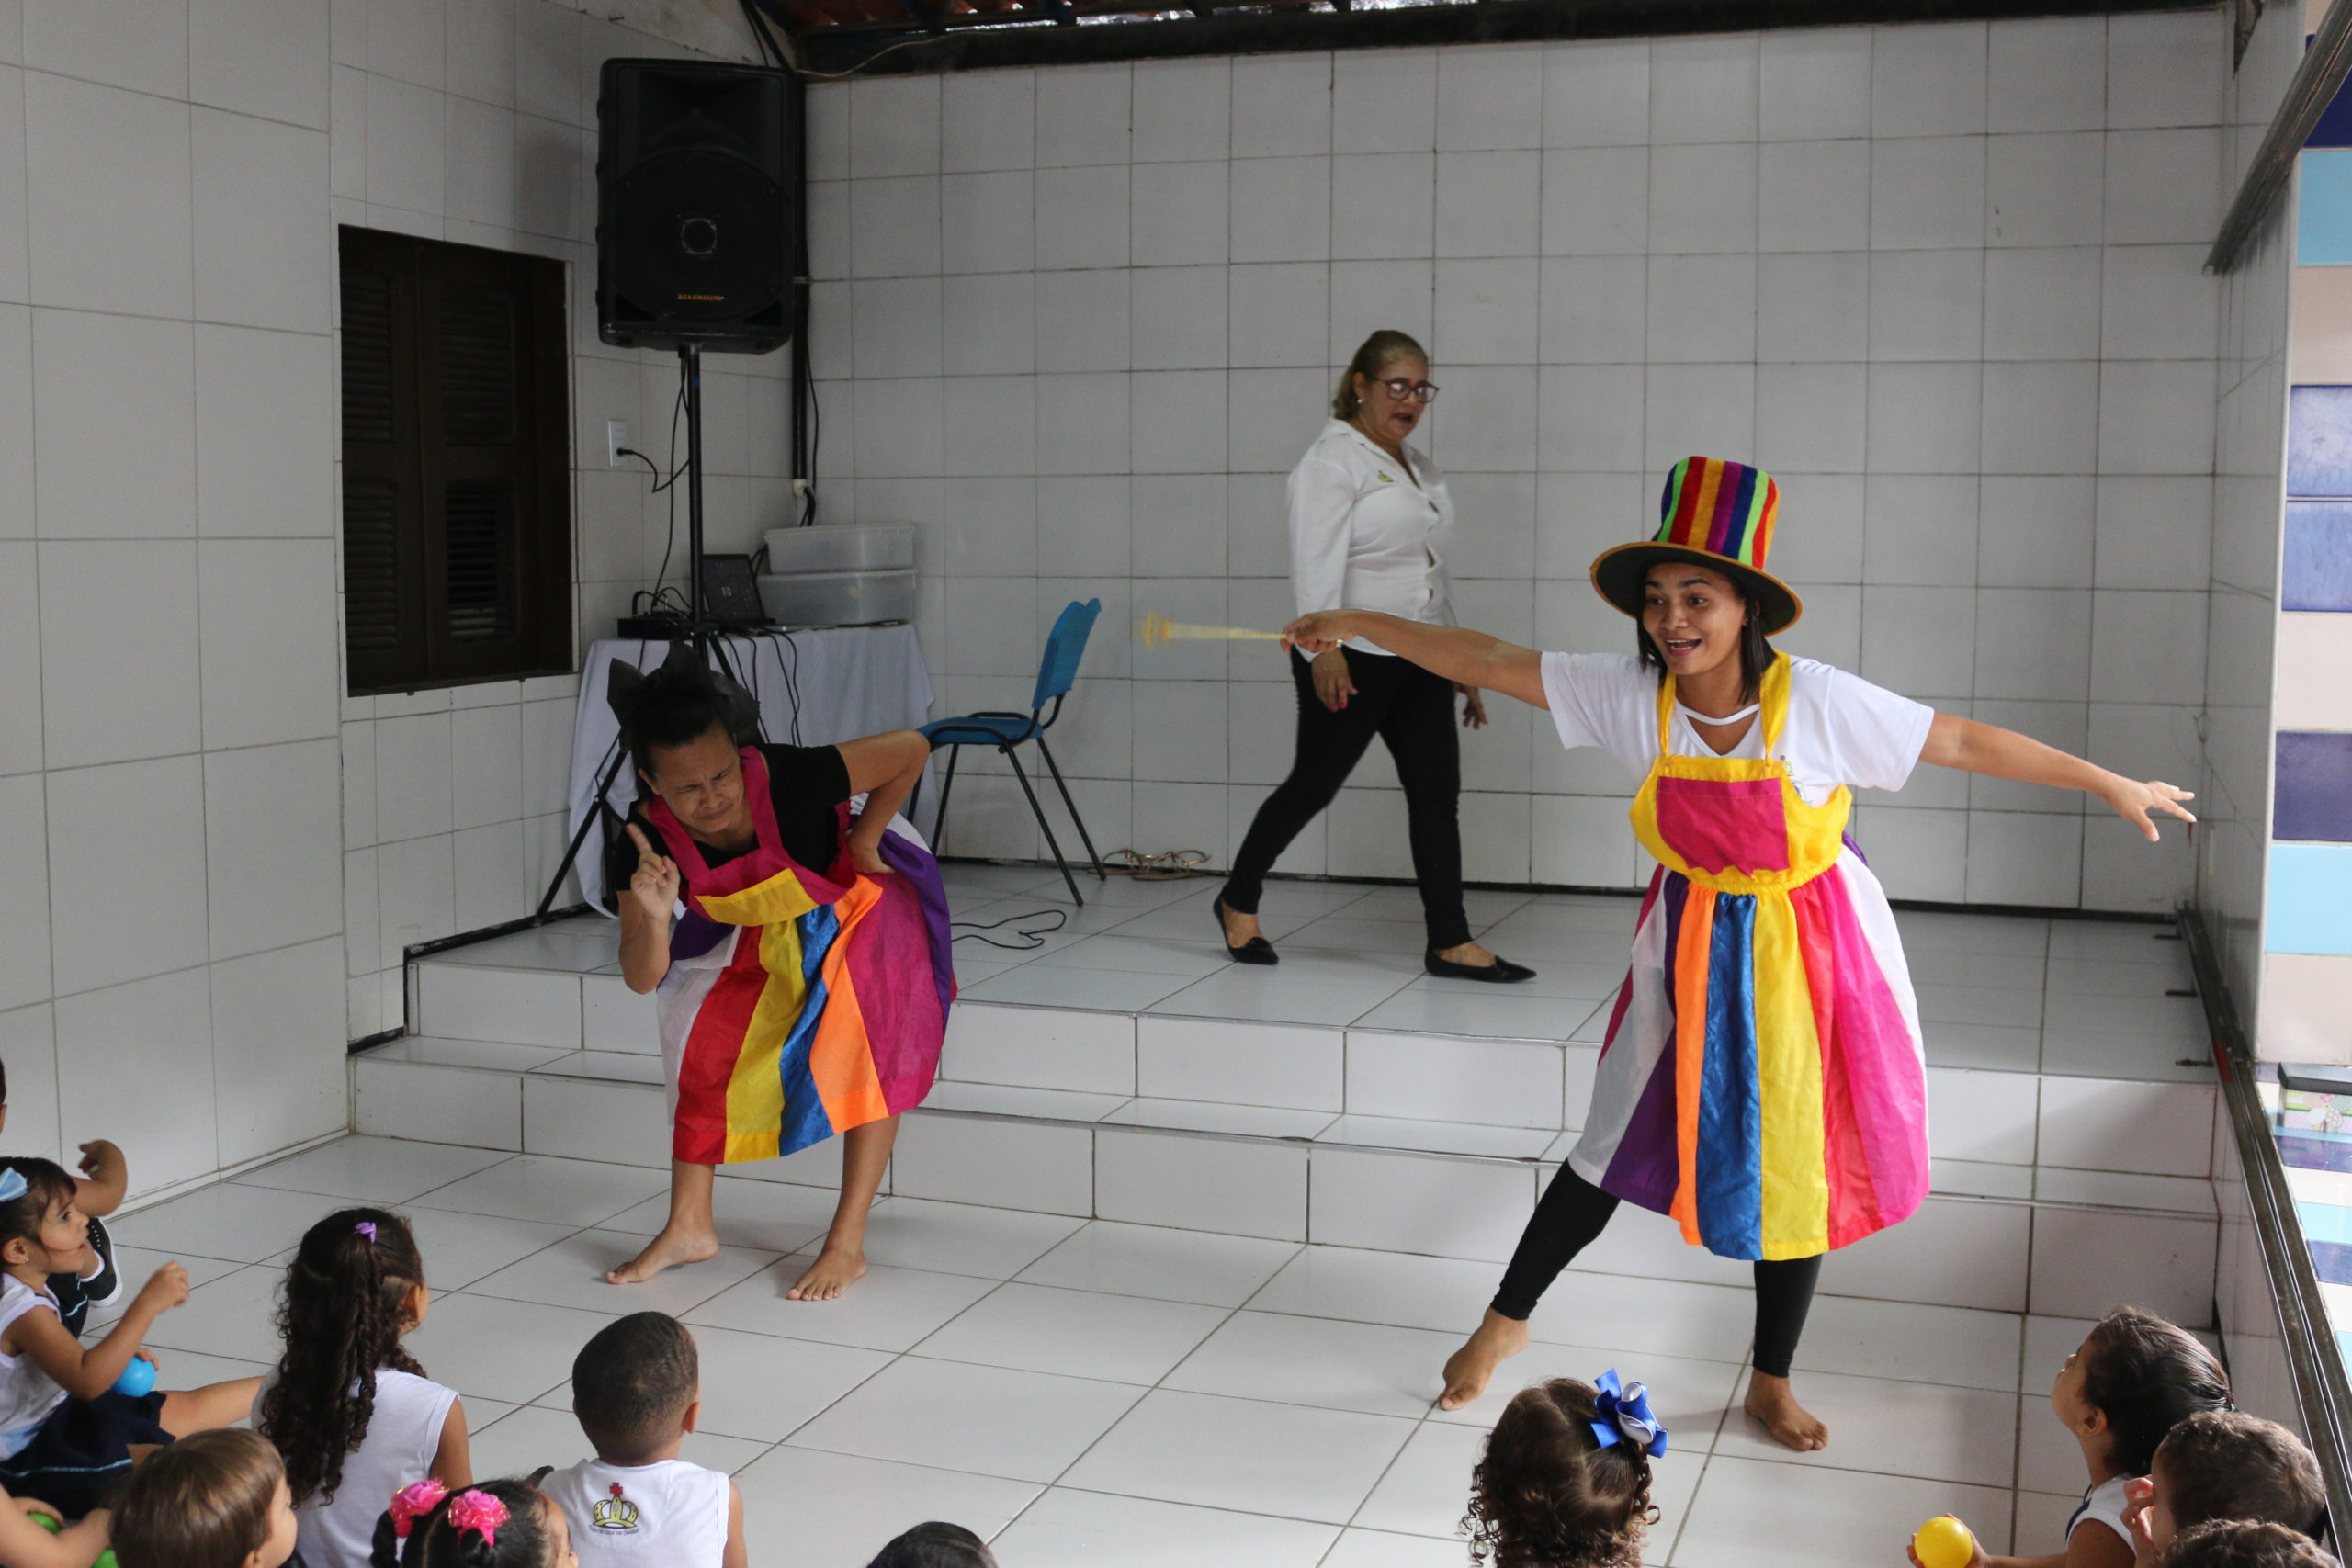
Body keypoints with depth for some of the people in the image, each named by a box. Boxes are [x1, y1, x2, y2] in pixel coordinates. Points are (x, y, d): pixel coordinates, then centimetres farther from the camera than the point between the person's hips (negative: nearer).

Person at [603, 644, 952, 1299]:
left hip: (859, 907, -4)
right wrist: (654, 918, -47)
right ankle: (689, 1227, 17)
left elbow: (911, 749, -28)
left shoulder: (790, 779, -40)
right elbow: (643, 980, -27)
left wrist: (864, 838, -22)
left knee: (868, 1055, -12)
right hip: (764, 937, 4)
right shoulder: (650, 840, -28)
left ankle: (847, 1244, 0)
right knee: (705, 1044, 0)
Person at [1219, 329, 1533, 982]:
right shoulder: (1332, 461, -8)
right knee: (1313, 785, 2)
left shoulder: (1417, 465, 18)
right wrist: (1323, 647, -33)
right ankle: (1238, 903, 22)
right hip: (1351, 658, -8)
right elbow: (1317, 562, -20)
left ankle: (1450, 942, 5)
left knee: (1436, 793, 2)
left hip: (1419, 659, 8)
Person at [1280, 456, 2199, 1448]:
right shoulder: (1632, 698, -15)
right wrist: (1356, 624, -10)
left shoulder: (1817, 702, -21)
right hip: (1693, 946, 1)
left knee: (1797, 1161, 9)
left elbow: (1963, 742, -14)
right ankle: (1506, 1321, 30)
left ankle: (1771, 1384, 29)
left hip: (1804, 948, -1)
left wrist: (2109, 785, -8)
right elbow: (1486, 661, -11)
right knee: (1617, 1146, 10)